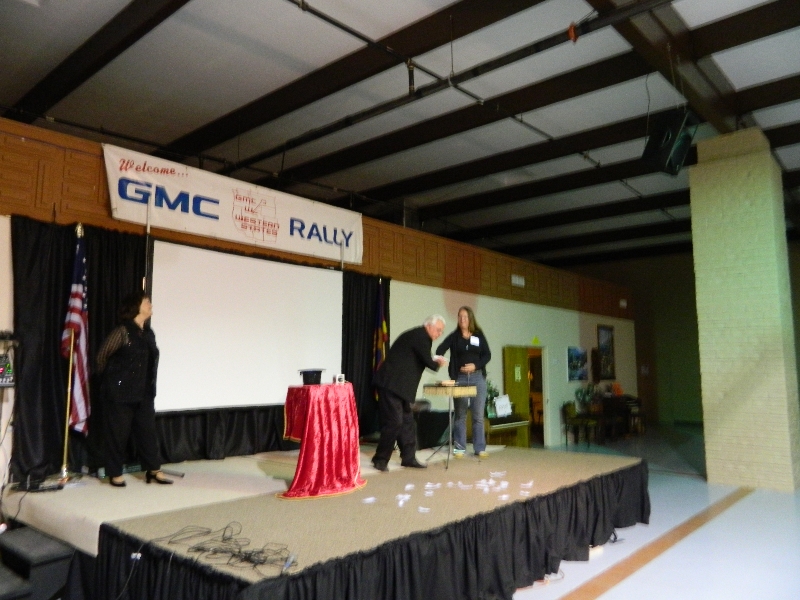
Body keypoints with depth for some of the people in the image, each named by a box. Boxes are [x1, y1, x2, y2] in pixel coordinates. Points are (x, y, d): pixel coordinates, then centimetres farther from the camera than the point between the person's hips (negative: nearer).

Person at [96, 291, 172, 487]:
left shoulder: (149, 333, 8)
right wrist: (110, 378, 8)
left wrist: (150, 386, 15)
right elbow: (102, 355, -5)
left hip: (144, 393, 6)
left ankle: (154, 470, 17)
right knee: (119, 432, 3)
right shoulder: (122, 331, -13)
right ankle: (115, 474, 17)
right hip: (121, 392, -6)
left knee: (148, 430, 9)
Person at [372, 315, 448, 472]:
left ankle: (409, 457, 18)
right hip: (391, 384, -11)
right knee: (394, 422, -8)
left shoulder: (416, 335, 17)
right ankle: (380, 459, 3)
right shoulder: (421, 336, -12)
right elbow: (428, 362, -16)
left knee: (406, 421, 11)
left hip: (396, 385, 11)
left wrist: (434, 361, 10)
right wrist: (438, 364, 5)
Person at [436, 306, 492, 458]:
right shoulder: (453, 336, 4)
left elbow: (487, 355, 4)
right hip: (459, 378, 0)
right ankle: (459, 448, 11)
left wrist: (476, 365, -12)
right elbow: (440, 349, -10)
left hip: (478, 377, 1)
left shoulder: (479, 335, 7)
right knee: (460, 415, 5)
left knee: (478, 415, 3)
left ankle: (480, 448, 10)